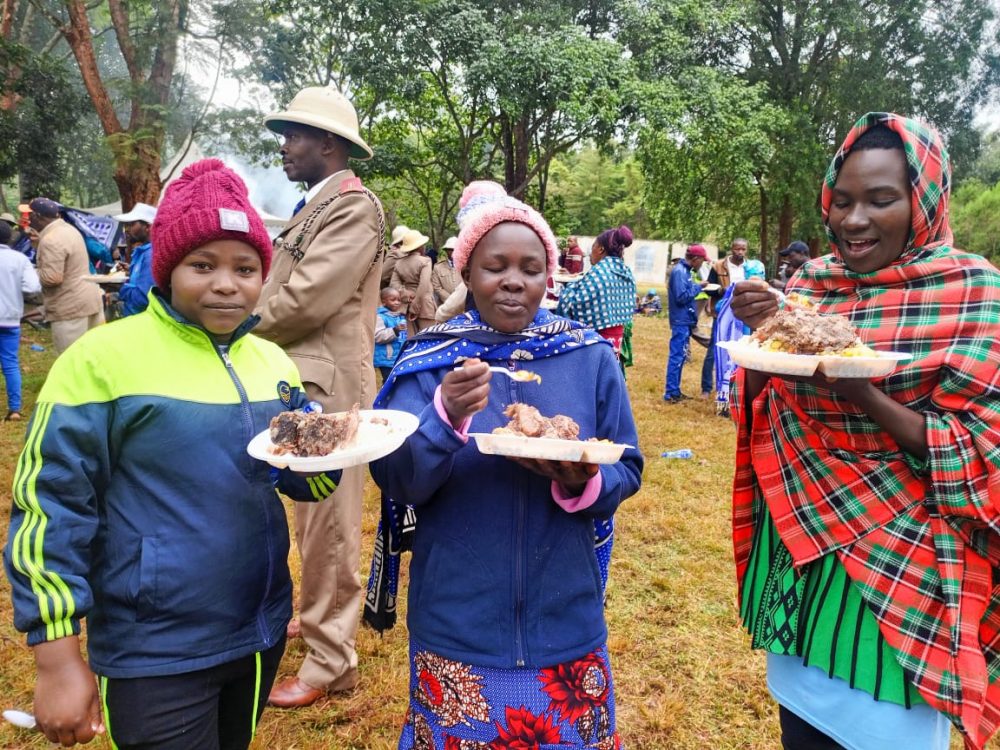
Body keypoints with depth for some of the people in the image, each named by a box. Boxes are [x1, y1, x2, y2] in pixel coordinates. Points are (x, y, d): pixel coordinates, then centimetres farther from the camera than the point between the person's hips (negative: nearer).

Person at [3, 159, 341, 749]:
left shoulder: (270, 360, 2)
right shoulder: (103, 357, -13)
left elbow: (312, 483, 7)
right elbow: (51, 508, -11)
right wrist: (59, 659, -12)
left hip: (261, 631, 6)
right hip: (155, 655, -5)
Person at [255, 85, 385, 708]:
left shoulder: (354, 207, -14)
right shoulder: (317, 206, 17)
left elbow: (305, 300, -20)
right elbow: (286, 289, 16)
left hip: (327, 387, -10)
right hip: (299, 382, 10)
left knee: (328, 526, 0)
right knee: (312, 520, 21)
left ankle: (330, 662, 13)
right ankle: (319, 616, 39)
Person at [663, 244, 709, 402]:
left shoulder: (684, 270, 13)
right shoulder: (679, 271, -16)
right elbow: (682, 296, -21)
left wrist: (697, 287, 6)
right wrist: (698, 286, -13)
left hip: (685, 320, 10)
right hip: (681, 321, -10)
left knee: (679, 356, 13)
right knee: (676, 356, -6)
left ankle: (675, 391, 20)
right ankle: (670, 393, -2)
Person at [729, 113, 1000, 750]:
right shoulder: (810, 283, 2)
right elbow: (758, 407, 5)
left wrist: (861, 393, -27)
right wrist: (762, 335, -14)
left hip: (901, 565, -4)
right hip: (798, 545, 4)